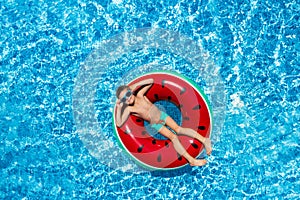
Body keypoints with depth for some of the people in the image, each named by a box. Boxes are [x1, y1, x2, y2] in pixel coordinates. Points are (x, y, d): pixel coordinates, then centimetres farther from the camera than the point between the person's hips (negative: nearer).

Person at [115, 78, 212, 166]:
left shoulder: (140, 95, -8)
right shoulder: (129, 109, -15)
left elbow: (151, 81, -1)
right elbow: (119, 124, -24)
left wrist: (136, 84, -11)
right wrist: (119, 108, -32)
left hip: (162, 115, 3)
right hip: (155, 124, -2)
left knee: (178, 129, -21)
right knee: (173, 137, -22)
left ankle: (203, 139, -32)